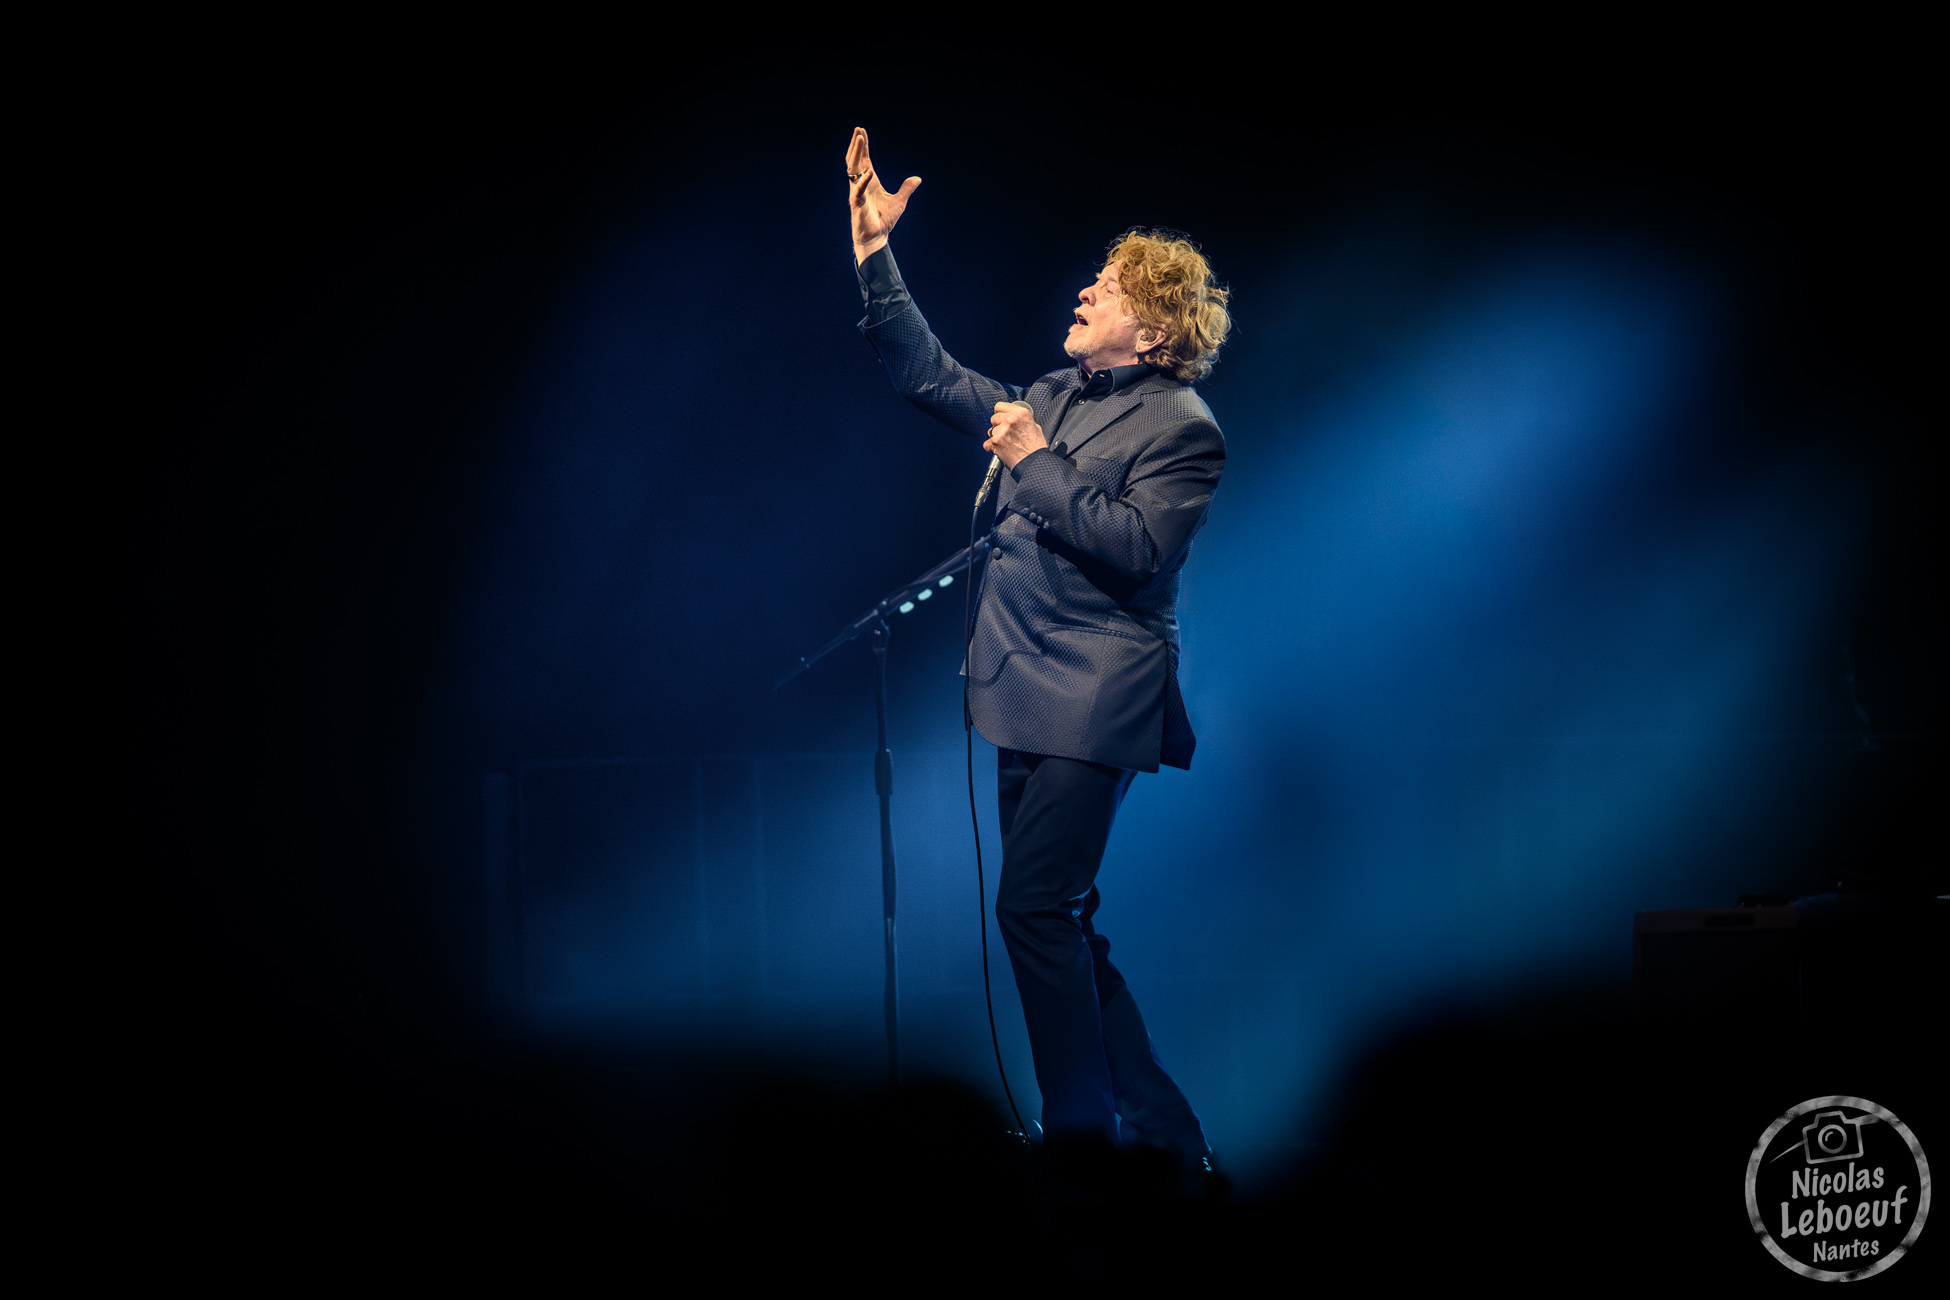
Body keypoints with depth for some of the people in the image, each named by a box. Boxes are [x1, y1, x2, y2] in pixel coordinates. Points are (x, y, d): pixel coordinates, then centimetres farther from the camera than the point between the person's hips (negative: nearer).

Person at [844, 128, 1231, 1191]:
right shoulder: (1055, 396, 16)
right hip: (1027, 692, 9)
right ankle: (1162, 1136, 15)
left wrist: (1038, 464, -14)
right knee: (1061, 922, 9)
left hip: (1096, 699, -9)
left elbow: (1136, 547, -18)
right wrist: (875, 260, 13)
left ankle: (1084, 1131, -4)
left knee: (1034, 904, -13)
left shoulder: (1182, 428, -7)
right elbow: (931, 376, 20)